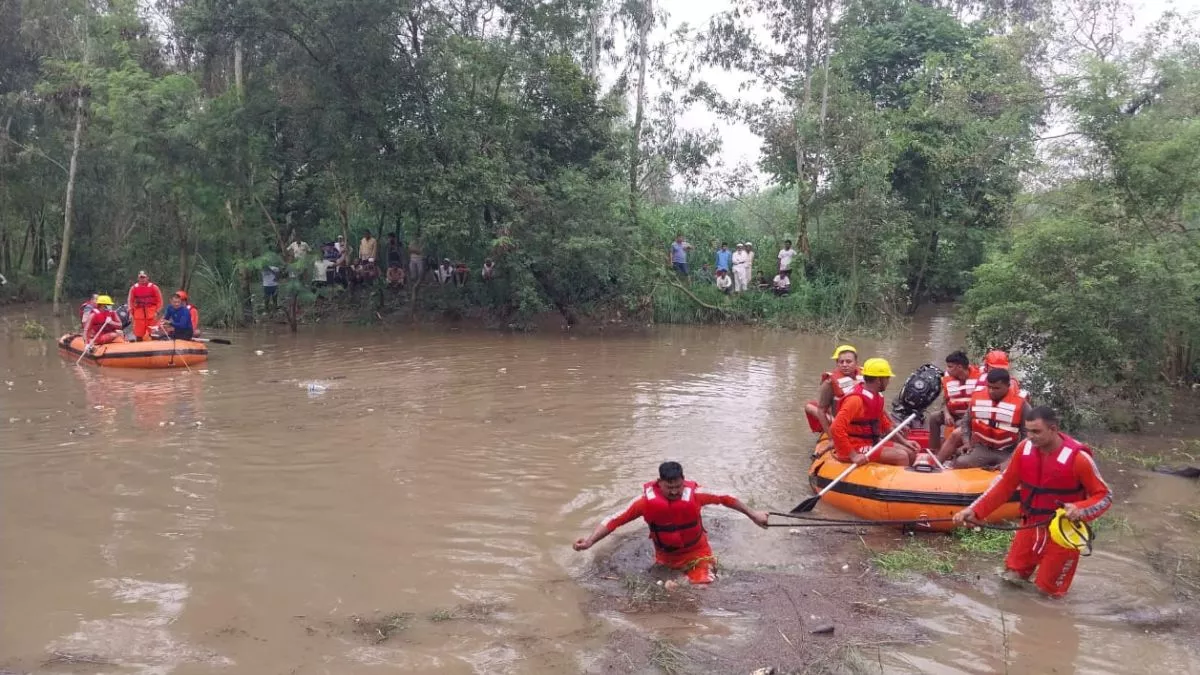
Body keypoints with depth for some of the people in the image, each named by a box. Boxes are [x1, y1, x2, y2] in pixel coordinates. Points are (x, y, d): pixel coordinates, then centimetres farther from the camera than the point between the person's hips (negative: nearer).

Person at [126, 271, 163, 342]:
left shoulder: (154, 287, 1)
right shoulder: (134, 288, 7)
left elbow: (159, 301, 1)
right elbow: (130, 301, 10)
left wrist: (157, 312, -7)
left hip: (152, 314, -2)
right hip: (139, 314, 2)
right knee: (138, 335, 4)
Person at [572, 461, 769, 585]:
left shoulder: (694, 494, -26)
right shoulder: (647, 500, -26)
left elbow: (725, 498, -10)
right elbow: (614, 520, -24)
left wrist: (753, 515, -1)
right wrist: (590, 541, -35)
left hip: (696, 553, -1)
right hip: (665, 557, 2)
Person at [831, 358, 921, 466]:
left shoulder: (877, 396, 10)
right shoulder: (856, 399, -22)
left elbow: (885, 425, 23)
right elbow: (836, 428, -30)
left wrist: (904, 441, 14)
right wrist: (853, 456, -28)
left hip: (871, 443, 10)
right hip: (855, 448, -10)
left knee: (910, 453, 7)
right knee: (901, 456, -18)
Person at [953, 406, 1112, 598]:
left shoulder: (1077, 457, -23)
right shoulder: (1025, 448, -10)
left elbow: (1104, 495, -13)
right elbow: (1005, 484, -1)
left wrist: (1080, 510, -33)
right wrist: (974, 511, -8)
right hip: (1031, 525, 4)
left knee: (1048, 589, 3)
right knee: (1012, 576, 11)